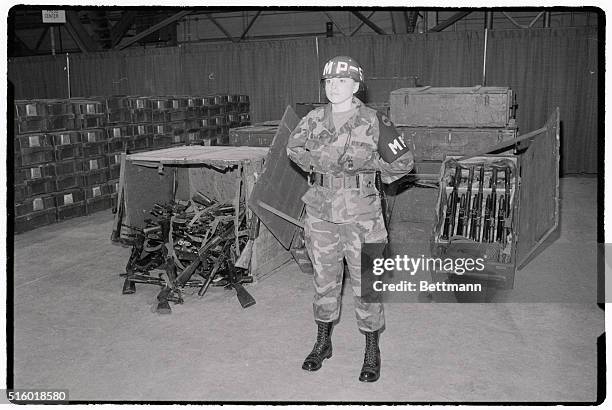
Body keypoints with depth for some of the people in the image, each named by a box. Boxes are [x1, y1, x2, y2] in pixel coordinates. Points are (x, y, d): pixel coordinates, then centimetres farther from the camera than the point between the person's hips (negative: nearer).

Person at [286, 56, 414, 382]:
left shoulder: (374, 122, -7)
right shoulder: (314, 119, 3)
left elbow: (403, 162, 2)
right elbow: (293, 148, 23)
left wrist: (367, 176, 8)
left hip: (361, 216, -3)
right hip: (320, 214, 4)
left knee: (365, 284, 3)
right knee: (324, 281, 15)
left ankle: (372, 352, 19)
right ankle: (323, 343, 31)